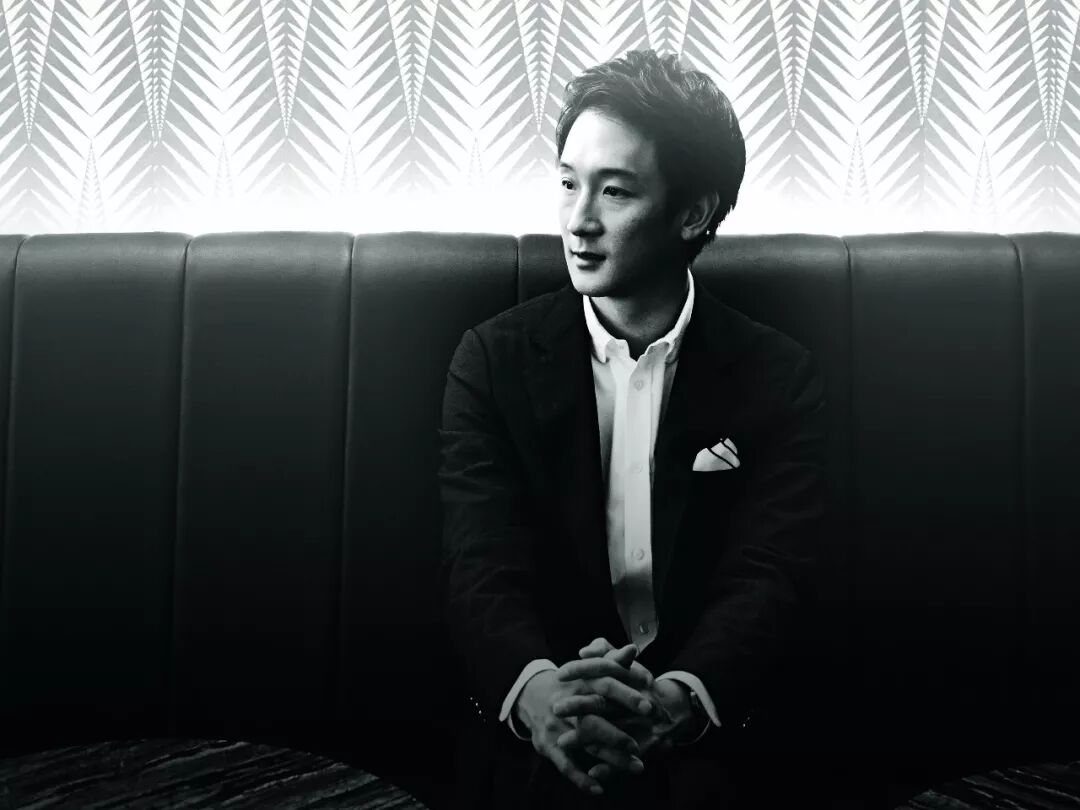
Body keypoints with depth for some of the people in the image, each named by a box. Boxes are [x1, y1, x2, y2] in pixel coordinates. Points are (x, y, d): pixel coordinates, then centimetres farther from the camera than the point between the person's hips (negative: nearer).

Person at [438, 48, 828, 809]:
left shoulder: (778, 376, 1)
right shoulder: (494, 359, 2)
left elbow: (766, 580, -9)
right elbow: (482, 568, -8)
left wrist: (675, 701, -30)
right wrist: (539, 692, -30)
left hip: (709, 732, 1)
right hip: (535, 728, 0)